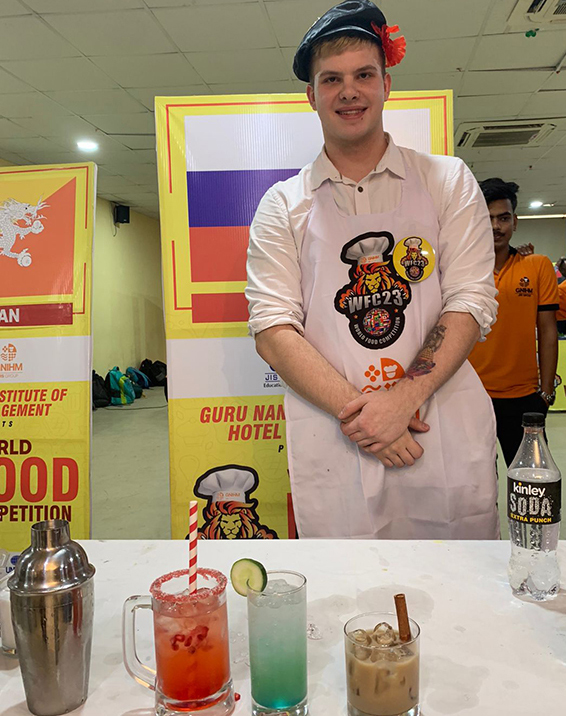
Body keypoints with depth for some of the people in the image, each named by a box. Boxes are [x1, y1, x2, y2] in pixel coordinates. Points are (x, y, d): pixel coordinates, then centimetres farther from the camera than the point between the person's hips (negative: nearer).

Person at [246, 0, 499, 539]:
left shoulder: (448, 182, 9)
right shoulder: (282, 206, 7)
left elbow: (472, 301, 0)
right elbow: (272, 329, -2)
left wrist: (402, 397, -15)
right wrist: (356, 411, -15)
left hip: (447, 441, 1)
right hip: (333, 449, 0)